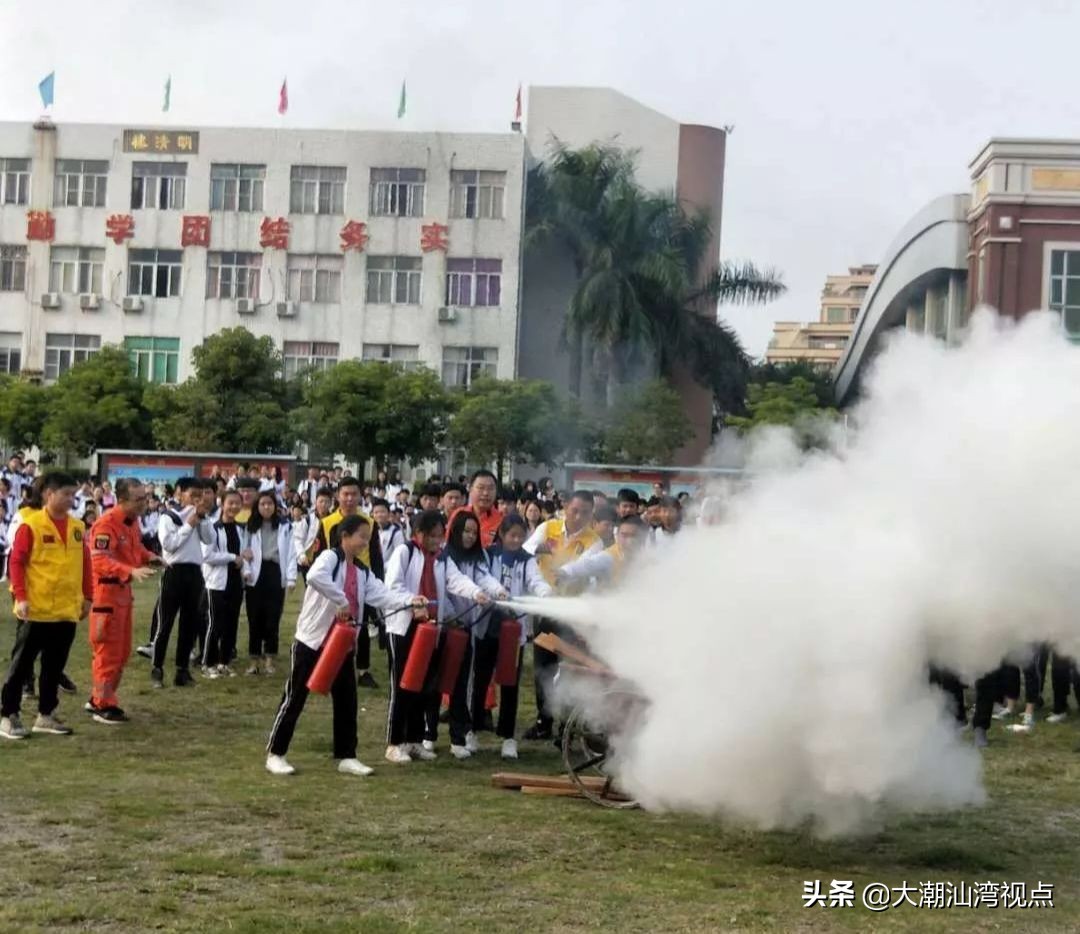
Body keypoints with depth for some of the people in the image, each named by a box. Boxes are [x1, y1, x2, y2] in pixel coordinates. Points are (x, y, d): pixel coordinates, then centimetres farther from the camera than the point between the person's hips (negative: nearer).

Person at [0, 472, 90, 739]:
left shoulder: (77, 527, 8)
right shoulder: (30, 525, -9)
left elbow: (84, 563, 14)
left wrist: (86, 597, 11)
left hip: (67, 610, 5)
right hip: (37, 610, -5)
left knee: (55, 666, 11)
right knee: (22, 664, 2)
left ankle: (46, 715, 21)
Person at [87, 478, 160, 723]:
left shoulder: (133, 521, 8)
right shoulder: (106, 524, -22)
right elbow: (100, 561, -29)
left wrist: (150, 557, 0)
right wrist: (132, 571, -40)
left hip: (123, 591, 9)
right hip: (106, 592, -9)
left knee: (122, 651, 15)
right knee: (108, 651, -3)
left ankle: (98, 698, 26)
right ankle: (103, 706, 6)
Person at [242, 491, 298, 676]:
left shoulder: (284, 527, 6)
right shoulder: (251, 526, 9)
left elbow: (290, 553, 2)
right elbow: (245, 551, 4)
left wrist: (291, 577, -6)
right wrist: (246, 570, -12)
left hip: (275, 574, -1)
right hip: (256, 575, 1)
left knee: (272, 618, 1)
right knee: (255, 618, 2)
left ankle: (270, 658, 10)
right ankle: (255, 659, 9)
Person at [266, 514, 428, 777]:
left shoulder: (362, 571, 11)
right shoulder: (330, 557, -12)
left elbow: (381, 595, -2)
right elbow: (315, 577, -35)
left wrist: (410, 601, -18)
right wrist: (341, 601, -30)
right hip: (312, 640, -7)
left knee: (346, 700, 8)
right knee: (295, 699, 1)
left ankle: (346, 756, 17)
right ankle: (275, 754, 9)